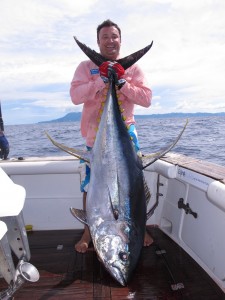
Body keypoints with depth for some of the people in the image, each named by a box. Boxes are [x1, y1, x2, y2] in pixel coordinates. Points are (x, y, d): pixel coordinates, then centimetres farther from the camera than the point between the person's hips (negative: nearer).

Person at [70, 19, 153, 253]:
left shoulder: (133, 68, 6)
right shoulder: (86, 66, 3)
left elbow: (146, 99, -5)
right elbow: (75, 96, -12)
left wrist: (122, 81, -16)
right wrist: (101, 78, -19)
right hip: (95, 136, 0)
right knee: (90, 185, 7)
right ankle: (88, 232, 28)